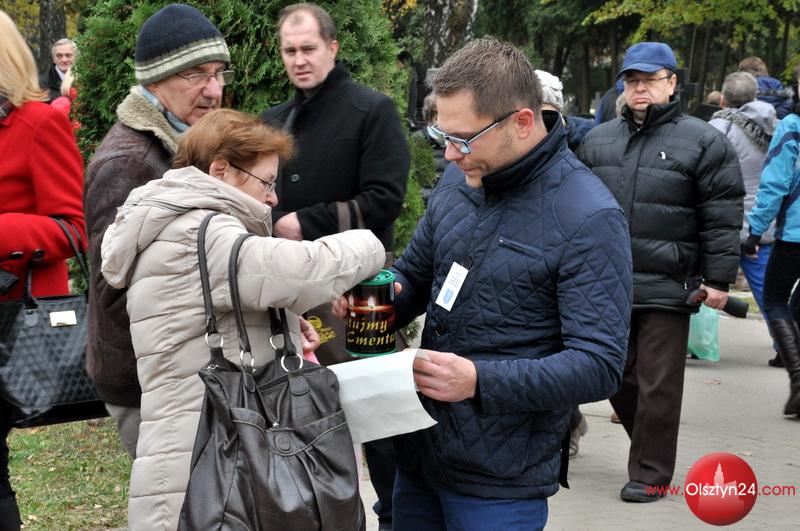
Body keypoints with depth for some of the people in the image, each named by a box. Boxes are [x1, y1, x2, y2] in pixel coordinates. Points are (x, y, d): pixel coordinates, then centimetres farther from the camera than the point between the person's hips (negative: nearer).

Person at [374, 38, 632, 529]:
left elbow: (599, 366, -20)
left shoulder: (589, 219, -18)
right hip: (419, 451, 6)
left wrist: (480, 380, -31)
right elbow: (413, 276, 17)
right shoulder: (460, 182, 3)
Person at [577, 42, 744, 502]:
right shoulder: (598, 140, 12)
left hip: (667, 287, -5)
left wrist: (718, 279, -10)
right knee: (618, 376, 12)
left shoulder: (703, 142, -3)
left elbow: (722, 219, -5)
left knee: (657, 385, 0)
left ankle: (651, 472, 12)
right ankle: (653, 448, 32)